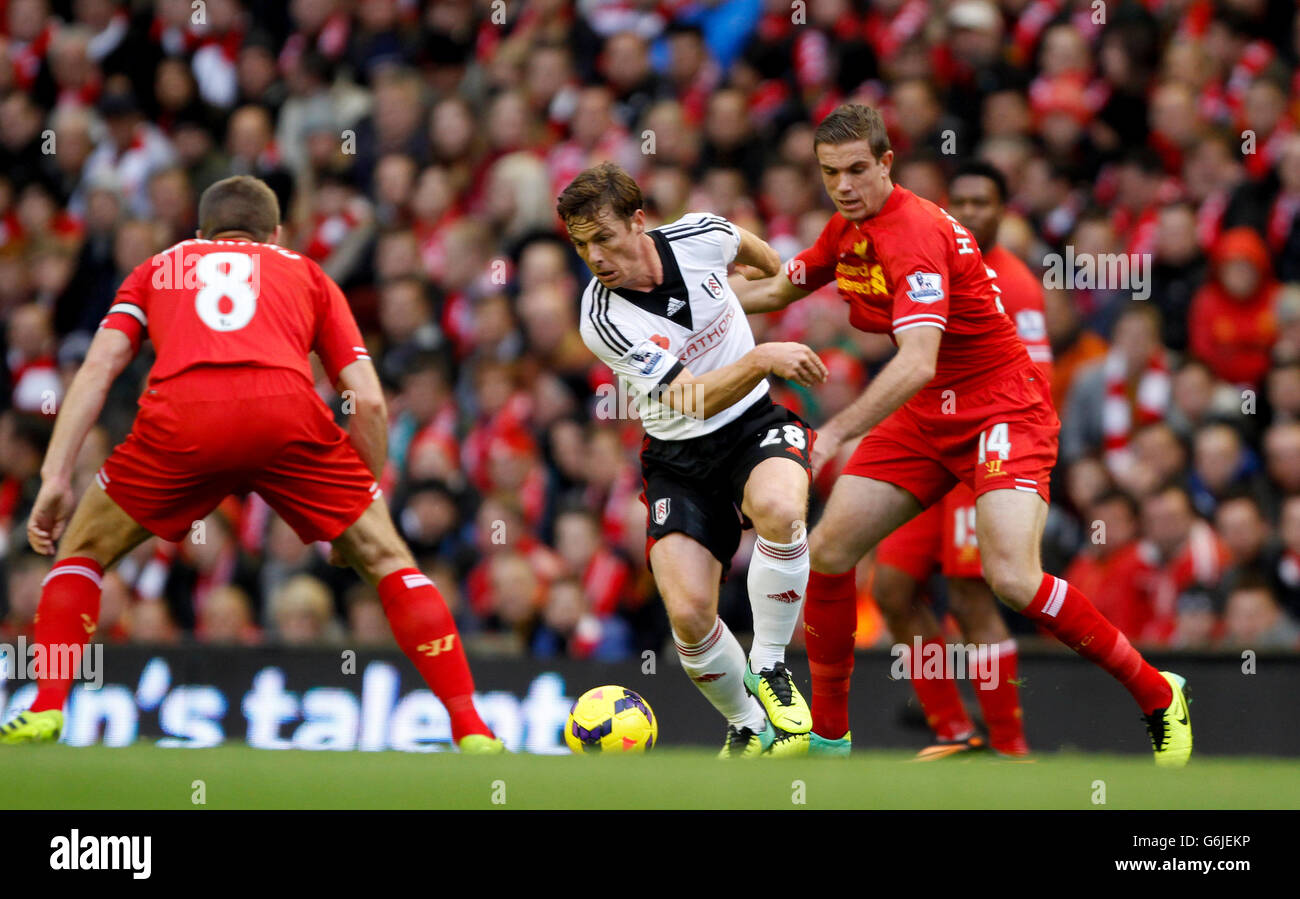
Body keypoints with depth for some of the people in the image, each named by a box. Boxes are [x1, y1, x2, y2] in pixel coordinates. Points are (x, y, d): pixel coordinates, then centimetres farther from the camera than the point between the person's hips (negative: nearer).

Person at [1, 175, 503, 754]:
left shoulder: (158, 269, 35)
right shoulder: (306, 275, 34)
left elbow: (97, 369, 18)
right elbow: (368, 401, 22)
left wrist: (56, 477, 13)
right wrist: (366, 502, 32)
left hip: (180, 413, 0)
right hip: (287, 408, 0)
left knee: (82, 551, 24)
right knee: (386, 559, 17)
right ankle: (471, 731, 9)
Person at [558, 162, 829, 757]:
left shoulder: (698, 238, -11)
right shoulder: (602, 321, -19)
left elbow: (744, 243, 17)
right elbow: (695, 400, -26)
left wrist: (776, 272, 37)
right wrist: (761, 359, -41)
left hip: (755, 424, 1)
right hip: (679, 457, -1)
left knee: (779, 509, -34)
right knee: (689, 612, -17)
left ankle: (769, 669, -14)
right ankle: (747, 726, 12)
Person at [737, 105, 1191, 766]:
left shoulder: (915, 233, -25)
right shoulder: (847, 229, 4)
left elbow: (917, 364, -37)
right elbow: (779, 289, 24)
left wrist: (835, 433, -45)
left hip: (1003, 408, -9)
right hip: (925, 416, 9)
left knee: (1011, 578, -25)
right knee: (826, 552, -1)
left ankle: (1157, 695, -8)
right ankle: (827, 734, 14)